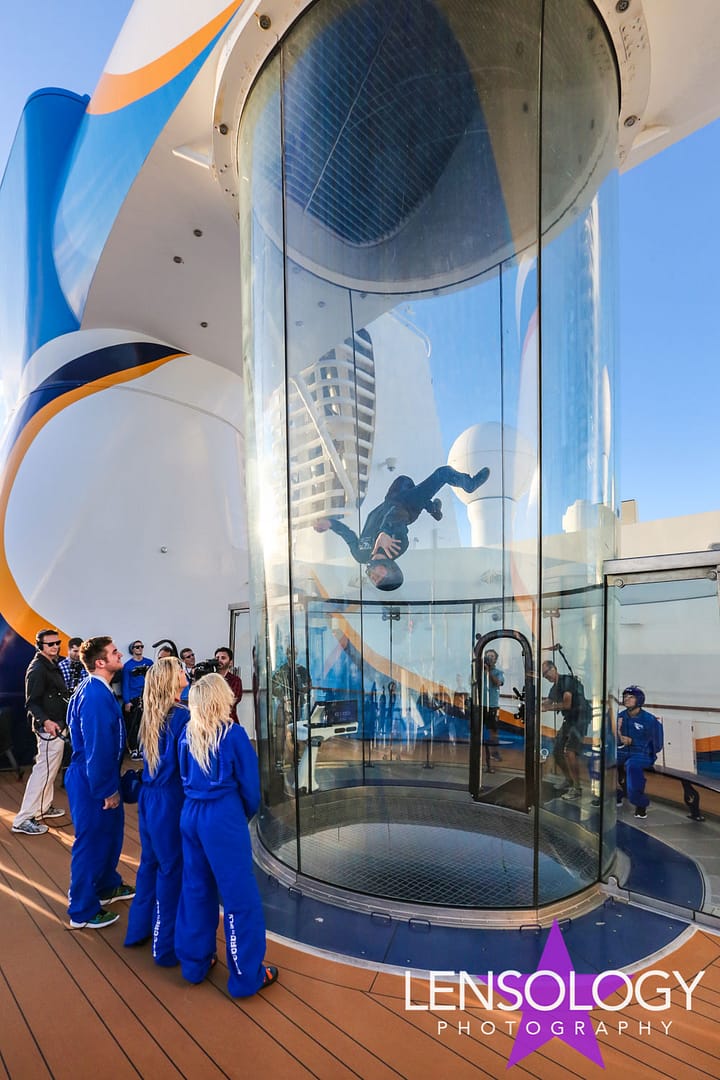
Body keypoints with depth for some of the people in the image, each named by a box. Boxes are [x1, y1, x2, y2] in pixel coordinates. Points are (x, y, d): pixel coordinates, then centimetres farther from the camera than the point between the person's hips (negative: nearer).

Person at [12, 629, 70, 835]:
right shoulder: (38, 668, -18)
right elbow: (31, 703, -22)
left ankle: (44, 807, 31)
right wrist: (45, 721, -35)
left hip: (56, 724, 10)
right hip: (48, 726, -10)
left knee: (51, 767, 19)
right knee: (44, 769, -8)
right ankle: (24, 819, -3)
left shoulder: (52, 665, 11)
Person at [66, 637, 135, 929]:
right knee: (91, 841, 6)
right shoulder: (95, 696, -28)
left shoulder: (97, 689, 3)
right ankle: (82, 911, 22)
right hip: (92, 781, -10)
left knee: (110, 832, 23)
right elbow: (96, 748, -27)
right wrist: (107, 791, -20)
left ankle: (108, 886, 42)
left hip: (103, 776, 10)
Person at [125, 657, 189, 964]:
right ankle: (166, 947, 18)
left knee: (150, 862, 22)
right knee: (172, 869, 5)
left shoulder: (151, 716, 3)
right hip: (170, 801, -8)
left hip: (148, 798, 8)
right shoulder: (181, 716, -20)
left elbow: (154, 759, 11)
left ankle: (139, 929, 38)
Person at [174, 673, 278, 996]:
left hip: (190, 815, 6)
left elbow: (185, 776, 12)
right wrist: (248, 813, 11)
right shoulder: (233, 734, -14)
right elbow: (249, 784, -7)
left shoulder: (187, 734, 1)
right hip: (223, 818, -6)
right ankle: (247, 976, 15)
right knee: (240, 896, 5)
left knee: (196, 890, 20)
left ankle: (194, 962, 33)